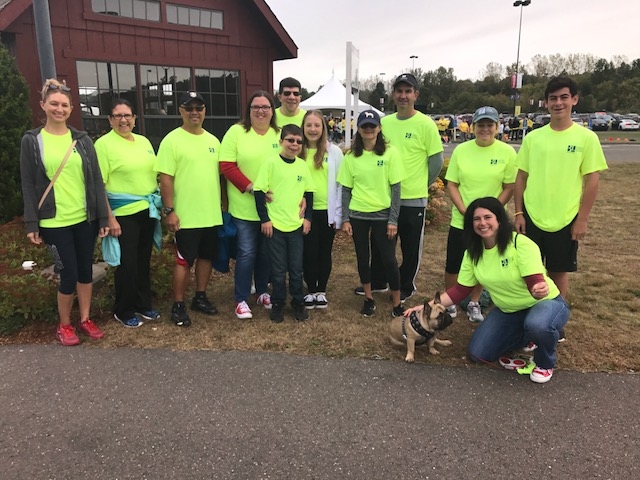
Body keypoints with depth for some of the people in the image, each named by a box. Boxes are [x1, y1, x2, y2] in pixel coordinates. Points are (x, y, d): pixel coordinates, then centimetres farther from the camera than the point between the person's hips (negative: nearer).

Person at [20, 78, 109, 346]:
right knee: (69, 275, -2)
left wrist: (103, 217, 0)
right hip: (54, 222, -3)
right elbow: (28, 185, -1)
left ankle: (85, 319, 29)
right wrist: (31, 224, -6)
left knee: (86, 270, 11)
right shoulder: (32, 141, 0)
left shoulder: (82, 140, 5)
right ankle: (64, 325, 21)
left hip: (86, 218, 3)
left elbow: (96, 180, 4)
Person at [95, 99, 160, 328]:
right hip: (124, 213, -6)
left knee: (143, 260, 15)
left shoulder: (144, 141, 10)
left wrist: (160, 205, 13)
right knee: (127, 263, 2)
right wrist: (109, 217, -17)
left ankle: (143, 304, 29)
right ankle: (123, 311, 19)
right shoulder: (104, 143, -9)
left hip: (148, 210, 6)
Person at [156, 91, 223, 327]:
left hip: (212, 214, 6)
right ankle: (178, 305, 14)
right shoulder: (172, 140, -8)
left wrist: (223, 204, 13)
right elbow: (166, 178, -11)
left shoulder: (213, 140, 10)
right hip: (186, 216, -6)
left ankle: (200, 297, 30)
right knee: (184, 260, 2)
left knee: (206, 256, 14)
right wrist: (169, 210, -16)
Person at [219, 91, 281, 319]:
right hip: (244, 206, -3)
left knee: (266, 252, 14)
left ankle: (263, 292, 32)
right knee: (246, 253, 0)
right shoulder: (236, 131, -6)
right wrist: (251, 187, -18)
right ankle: (241, 300, 14)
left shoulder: (279, 134, 5)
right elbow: (226, 166, -10)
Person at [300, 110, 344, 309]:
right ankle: (311, 291, 22)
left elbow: (340, 184, 0)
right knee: (309, 252, 5)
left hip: (327, 211, 0)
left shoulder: (334, 151, 0)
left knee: (324, 252, 10)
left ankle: (321, 291, 25)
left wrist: (338, 213, -4)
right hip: (306, 211, 0)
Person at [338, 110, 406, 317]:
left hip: (382, 214, -2)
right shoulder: (351, 156, 2)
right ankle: (368, 298, 30)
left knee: (389, 259, 2)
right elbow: (346, 189, 5)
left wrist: (393, 219, -9)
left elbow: (396, 188, -5)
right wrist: (345, 219, 0)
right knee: (363, 258, 12)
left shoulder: (390, 152, -5)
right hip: (358, 215, 3)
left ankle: (397, 302, 19)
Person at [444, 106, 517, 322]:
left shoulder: (507, 152, -5)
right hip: (461, 221, 1)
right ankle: (449, 302, 27)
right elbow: (451, 184, 0)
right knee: (453, 264, 6)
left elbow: (510, 188, -4)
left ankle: (474, 303, 32)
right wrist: (464, 210, -12)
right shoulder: (461, 150, -1)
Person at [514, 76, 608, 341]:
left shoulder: (587, 138, -5)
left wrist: (582, 219, -7)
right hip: (532, 217, 2)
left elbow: (592, 180, -4)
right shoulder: (533, 137, 1)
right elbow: (521, 177, 5)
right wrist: (518, 212, 0)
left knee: (559, 271, 11)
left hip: (565, 220, -1)